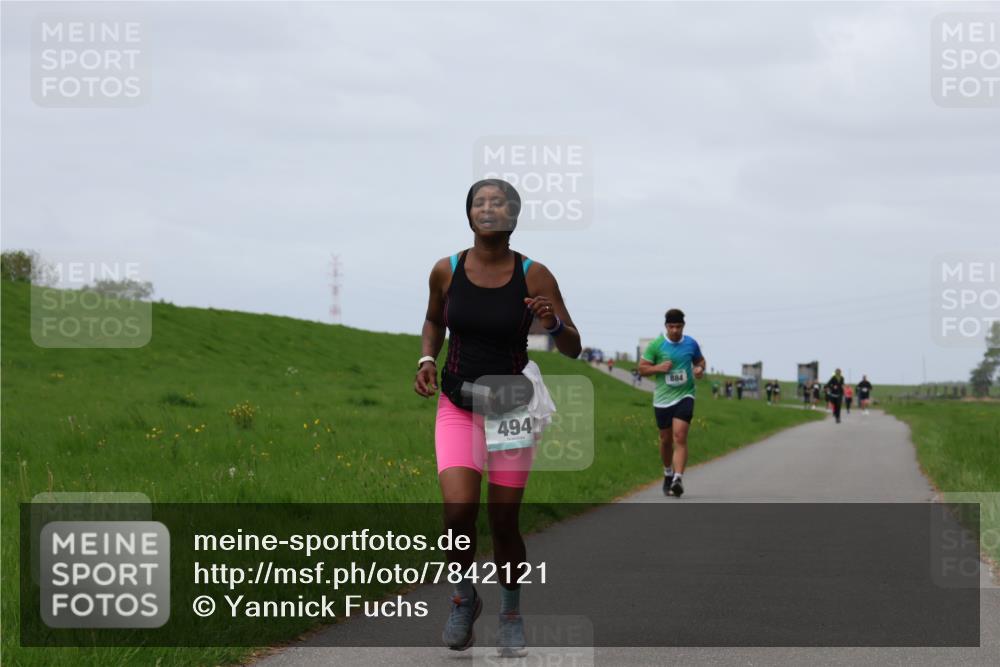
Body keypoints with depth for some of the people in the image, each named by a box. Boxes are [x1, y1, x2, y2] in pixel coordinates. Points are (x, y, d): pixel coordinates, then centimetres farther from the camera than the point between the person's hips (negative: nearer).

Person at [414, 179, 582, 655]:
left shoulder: (535, 276, -10)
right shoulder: (446, 272, -6)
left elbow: (572, 349, -7)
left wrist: (553, 322, -28)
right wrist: (426, 361, -3)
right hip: (457, 406, 1)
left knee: (504, 523, 3)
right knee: (459, 510, -18)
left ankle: (511, 615, 28)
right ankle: (464, 598, 9)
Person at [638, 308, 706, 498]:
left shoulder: (691, 344, 2)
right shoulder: (656, 345, -4)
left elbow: (700, 360, 20)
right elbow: (642, 368, 1)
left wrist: (700, 369, -3)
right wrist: (659, 368, -17)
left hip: (685, 396, -1)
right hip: (662, 399, 1)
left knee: (680, 436, -17)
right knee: (666, 439, 11)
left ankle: (678, 479, -25)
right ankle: (668, 474, 35)